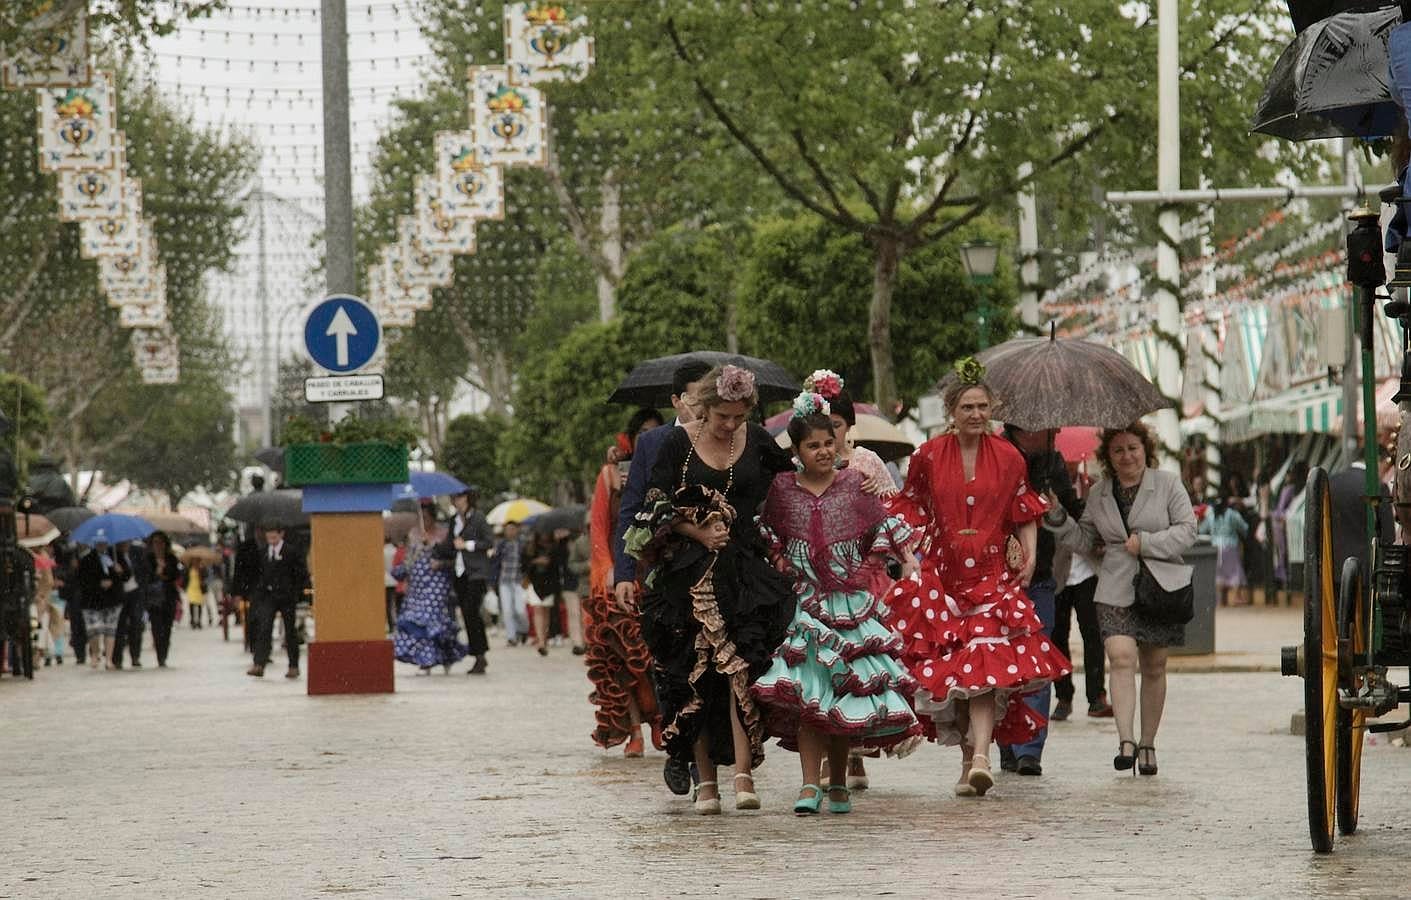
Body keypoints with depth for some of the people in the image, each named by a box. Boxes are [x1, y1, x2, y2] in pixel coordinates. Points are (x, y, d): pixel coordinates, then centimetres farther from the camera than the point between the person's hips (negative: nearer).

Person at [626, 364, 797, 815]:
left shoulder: (756, 440, 7)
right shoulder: (679, 444, 1)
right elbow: (657, 508, 0)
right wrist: (698, 534, -10)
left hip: (745, 567, 0)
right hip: (689, 571, 0)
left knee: (741, 665, -16)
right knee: (693, 677, -1)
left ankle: (743, 773, -23)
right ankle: (706, 780, 4)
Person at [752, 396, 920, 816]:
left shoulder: (854, 484, 6)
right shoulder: (782, 488, 5)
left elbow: (885, 526, 9)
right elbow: (767, 537, 16)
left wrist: (910, 560, 0)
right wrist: (779, 565, 2)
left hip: (852, 603, 1)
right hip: (805, 604, -1)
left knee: (846, 691, 1)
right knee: (808, 693, -13)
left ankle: (838, 782, 12)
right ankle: (810, 784, -15)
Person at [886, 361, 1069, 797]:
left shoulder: (1008, 457, 5)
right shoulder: (928, 456, 4)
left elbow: (1024, 512, 15)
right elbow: (911, 511, 13)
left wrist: (1029, 553, 1)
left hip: (993, 575, -1)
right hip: (942, 576, 1)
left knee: (986, 663, -17)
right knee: (950, 670, 0)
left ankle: (980, 756, -28)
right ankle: (968, 759, 11)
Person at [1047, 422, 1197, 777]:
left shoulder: (1167, 484, 3)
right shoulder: (1099, 494, 12)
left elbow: (1187, 529, -1)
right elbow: (1084, 539, 15)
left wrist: (1146, 543, -12)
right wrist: (1058, 518, -1)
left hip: (1161, 586, -1)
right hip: (1116, 590, 1)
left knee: (1153, 668, 7)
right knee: (1121, 657, -19)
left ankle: (1148, 744, 17)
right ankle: (1125, 741, -26)